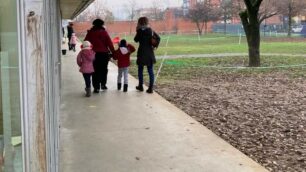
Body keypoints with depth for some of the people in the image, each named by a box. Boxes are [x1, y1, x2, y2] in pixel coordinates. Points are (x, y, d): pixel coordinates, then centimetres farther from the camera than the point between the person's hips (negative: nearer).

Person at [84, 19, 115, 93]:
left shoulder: (90, 32, 1)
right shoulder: (104, 32, -2)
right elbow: (109, 43, -6)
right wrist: (113, 52, -2)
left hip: (94, 54, 0)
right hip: (104, 53, 0)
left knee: (96, 71, 5)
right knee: (104, 69, 16)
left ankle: (96, 87, 2)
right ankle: (103, 84, 20)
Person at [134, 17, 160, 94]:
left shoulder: (140, 31, -10)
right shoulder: (151, 30, 4)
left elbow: (136, 40, 0)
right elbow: (158, 37, 1)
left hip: (142, 52, -4)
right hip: (150, 53, 4)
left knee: (140, 70, 12)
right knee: (150, 71, 4)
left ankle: (140, 86, 22)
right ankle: (150, 88, 2)